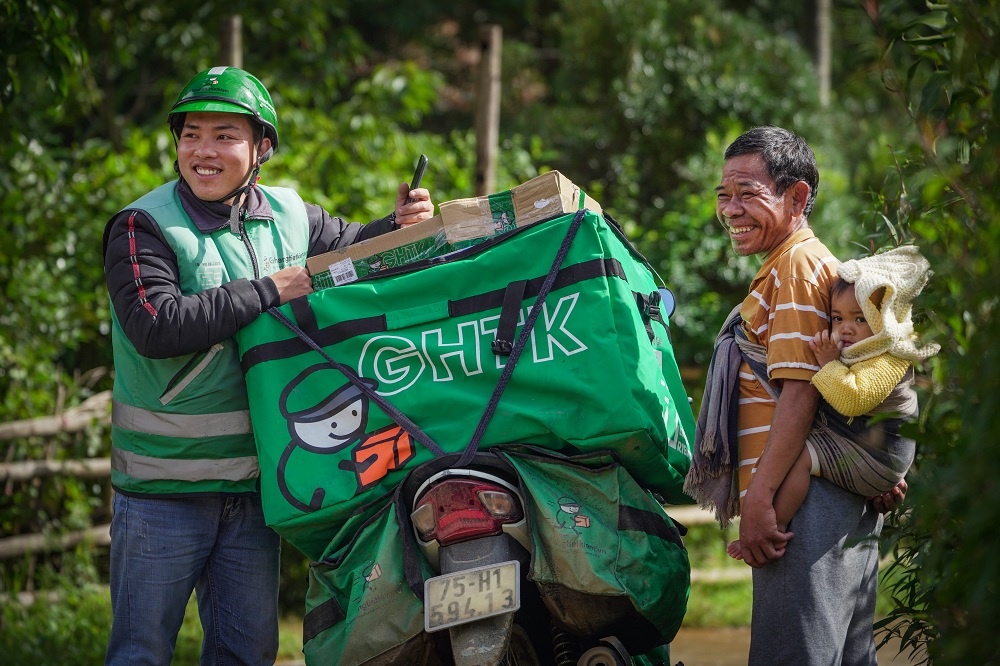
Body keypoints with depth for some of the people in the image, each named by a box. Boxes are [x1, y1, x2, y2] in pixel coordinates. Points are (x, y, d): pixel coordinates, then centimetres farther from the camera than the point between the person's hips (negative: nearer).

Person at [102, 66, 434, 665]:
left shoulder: (287, 216, 5)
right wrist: (269, 291, -23)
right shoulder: (143, 227, -12)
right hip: (163, 484, -5)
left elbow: (351, 248, 23)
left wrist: (400, 227, 1)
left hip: (252, 481, 5)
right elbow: (157, 327, -27)